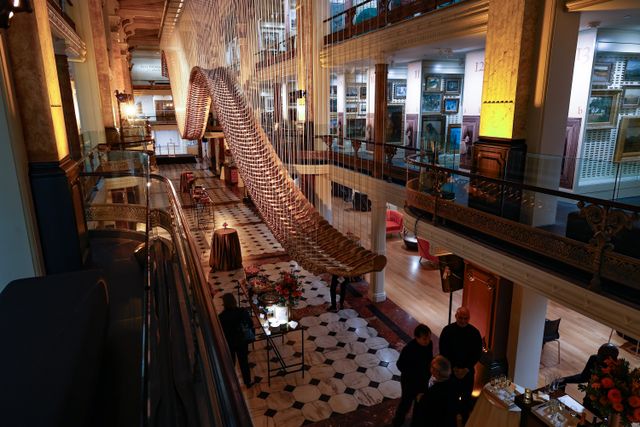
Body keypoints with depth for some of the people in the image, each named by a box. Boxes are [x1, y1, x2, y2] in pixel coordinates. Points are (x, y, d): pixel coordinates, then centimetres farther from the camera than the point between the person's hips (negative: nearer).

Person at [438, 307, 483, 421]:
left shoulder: (474, 332, -8)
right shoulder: (447, 330, -10)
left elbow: (477, 354, -2)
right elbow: (443, 352, -6)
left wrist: (466, 369, -9)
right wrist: (454, 368, -10)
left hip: (468, 371, 1)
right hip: (451, 370, -1)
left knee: (466, 398, 9)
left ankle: (466, 420, 28)